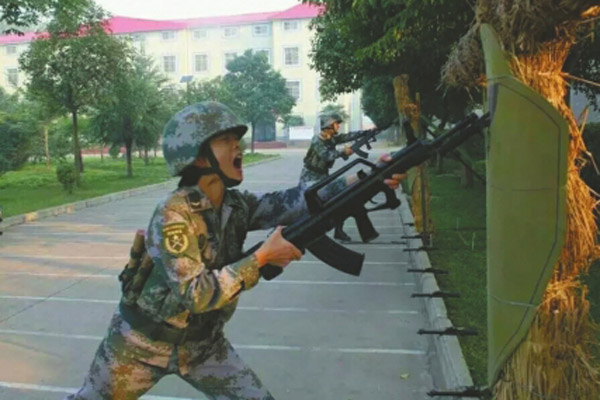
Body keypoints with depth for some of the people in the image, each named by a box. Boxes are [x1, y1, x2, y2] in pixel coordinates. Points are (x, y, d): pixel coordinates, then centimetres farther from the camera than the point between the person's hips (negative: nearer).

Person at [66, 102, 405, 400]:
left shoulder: (236, 205, -9)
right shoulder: (174, 214, -28)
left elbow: (295, 202, -20)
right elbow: (194, 294, -34)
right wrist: (262, 258, -36)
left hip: (203, 342, 5)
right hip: (144, 342, -5)